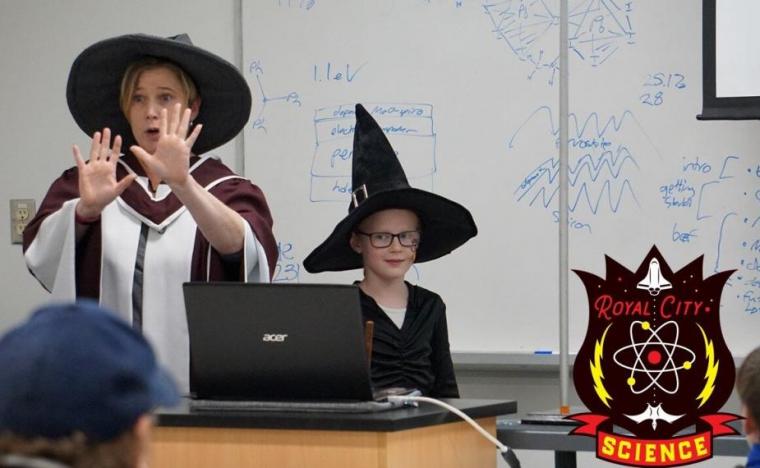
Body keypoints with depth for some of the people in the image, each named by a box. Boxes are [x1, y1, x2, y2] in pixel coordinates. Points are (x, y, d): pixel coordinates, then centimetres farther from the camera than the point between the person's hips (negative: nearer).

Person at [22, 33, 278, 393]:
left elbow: (240, 248, -13)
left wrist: (181, 184, -29)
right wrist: (85, 208, -25)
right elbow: (41, 251, -5)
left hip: (198, 389, -1)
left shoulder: (226, 191, 9)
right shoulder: (86, 183, 13)